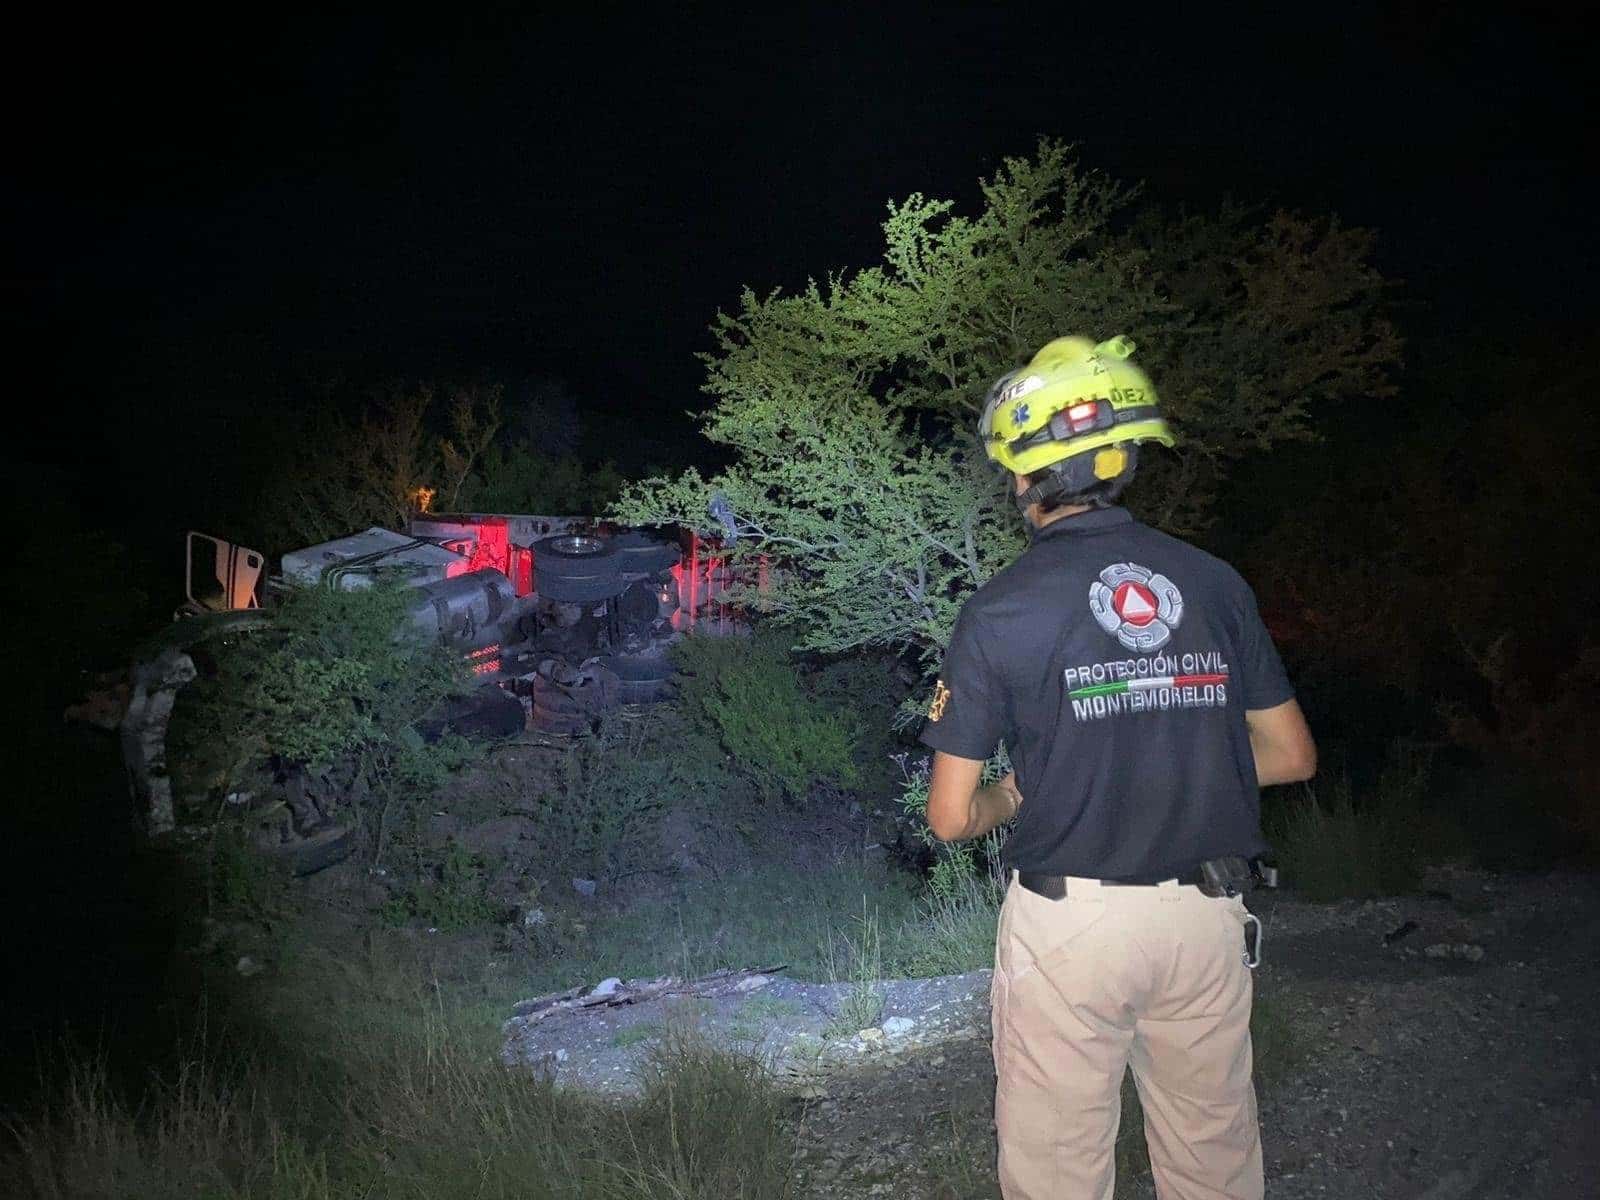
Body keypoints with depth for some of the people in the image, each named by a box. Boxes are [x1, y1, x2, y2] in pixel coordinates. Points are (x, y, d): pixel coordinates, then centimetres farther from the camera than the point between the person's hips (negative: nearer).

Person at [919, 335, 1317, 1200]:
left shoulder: (1001, 611, -10)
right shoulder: (1215, 584, 0)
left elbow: (950, 817, -7)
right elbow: (1291, 756, 7)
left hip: (1070, 922, -3)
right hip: (1207, 917, 4)